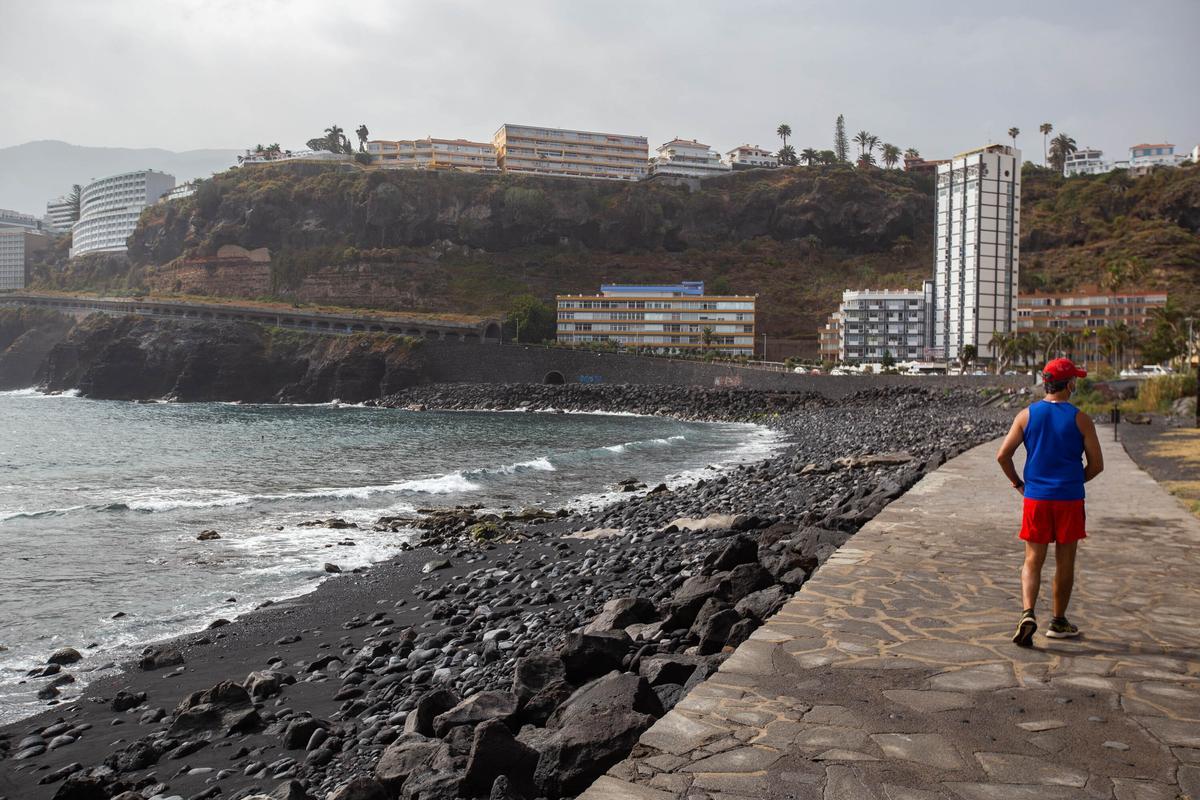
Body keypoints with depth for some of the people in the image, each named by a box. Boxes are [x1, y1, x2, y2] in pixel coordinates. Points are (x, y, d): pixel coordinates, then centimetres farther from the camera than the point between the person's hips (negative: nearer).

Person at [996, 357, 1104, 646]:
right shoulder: (1081, 419, -5)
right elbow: (1096, 464, -2)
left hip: (1035, 499, 1)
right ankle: (1058, 622, 21)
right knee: (1065, 563, 12)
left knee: (1033, 561, 6)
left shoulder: (1027, 415, -1)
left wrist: (1018, 484, 9)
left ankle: (1028, 614, -13)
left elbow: (1003, 455, -5)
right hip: (1070, 500, -1)